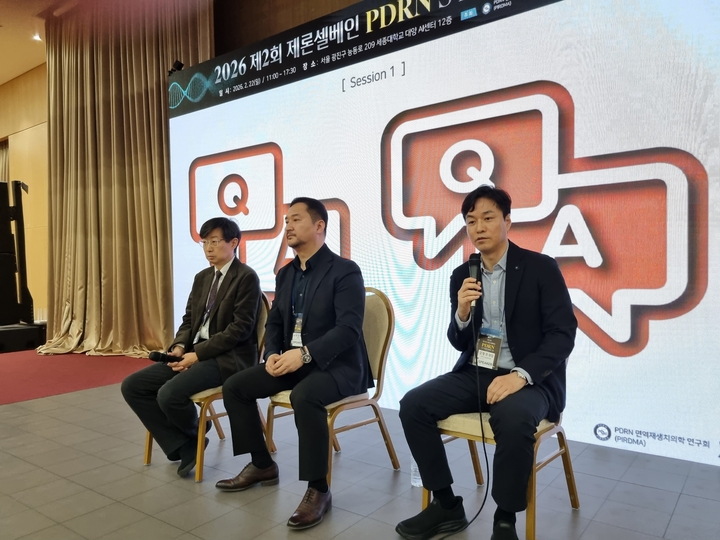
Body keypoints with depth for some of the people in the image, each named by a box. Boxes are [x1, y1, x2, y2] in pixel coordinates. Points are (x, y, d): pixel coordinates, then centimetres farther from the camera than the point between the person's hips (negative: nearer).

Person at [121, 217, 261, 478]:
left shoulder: (246, 277, -9)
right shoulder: (202, 278, 16)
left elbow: (241, 328, -16)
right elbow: (189, 320, 18)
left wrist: (198, 354, -18)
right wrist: (179, 346, -4)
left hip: (227, 358, -8)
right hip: (194, 352, 9)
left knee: (169, 394, -28)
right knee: (132, 386, -4)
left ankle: (194, 436, 6)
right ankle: (183, 445, 0)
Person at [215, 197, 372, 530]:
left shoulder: (345, 271, -12)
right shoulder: (285, 273, 11)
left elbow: (349, 328, -22)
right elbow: (274, 322, 14)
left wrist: (305, 353, -31)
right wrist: (273, 354, -7)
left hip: (337, 364, -8)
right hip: (293, 360, 8)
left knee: (304, 397, -37)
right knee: (234, 386, -1)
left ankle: (318, 489, -18)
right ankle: (262, 465, 15)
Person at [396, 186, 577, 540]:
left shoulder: (541, 268, -6)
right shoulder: (462, 275, 7)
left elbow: (563, 334, -11)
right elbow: (458, 344, 8)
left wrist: (521, 375, -25)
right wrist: (462, 312, -15)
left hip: (531, 379, -4)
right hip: (475, 374, 5)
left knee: (513, 418, -36)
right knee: (412, 405, -15)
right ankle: (447, 505, 1)